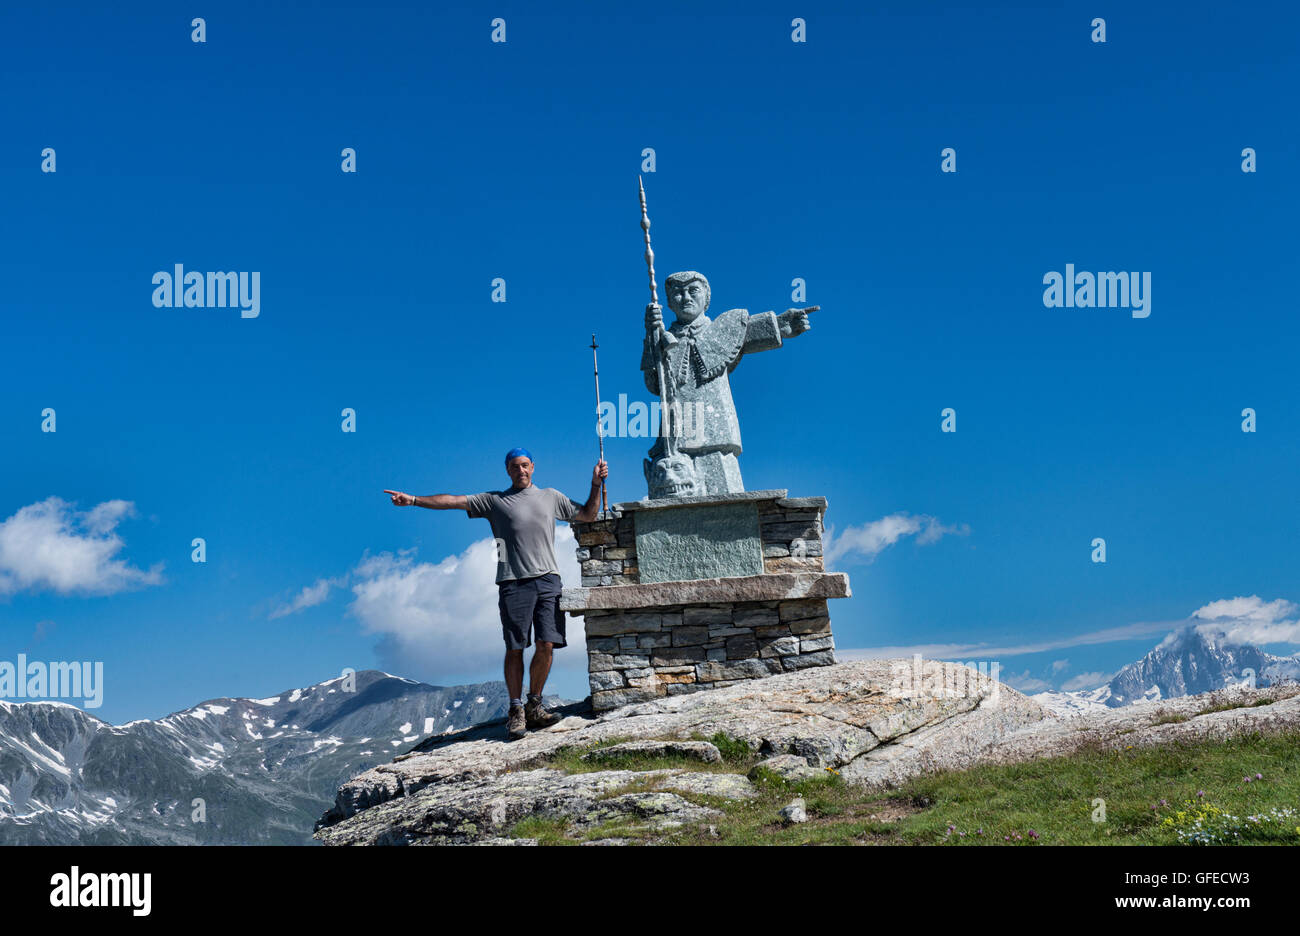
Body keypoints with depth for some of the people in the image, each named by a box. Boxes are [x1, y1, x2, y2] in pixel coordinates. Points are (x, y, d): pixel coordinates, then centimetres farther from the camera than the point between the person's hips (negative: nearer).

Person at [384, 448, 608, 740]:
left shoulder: (550, 496, 21)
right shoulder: (494, 500, 15)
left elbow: (587, 516, 27)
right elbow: (453, 501, 9)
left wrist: (596, 485, 15)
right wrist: (413, 500, 1)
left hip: (548, 579, 2)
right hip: (513, 582, -1)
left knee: (546, 645, -6)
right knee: (515, 649, -4)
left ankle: (534, 706, 7)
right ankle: (516, 710, 4)